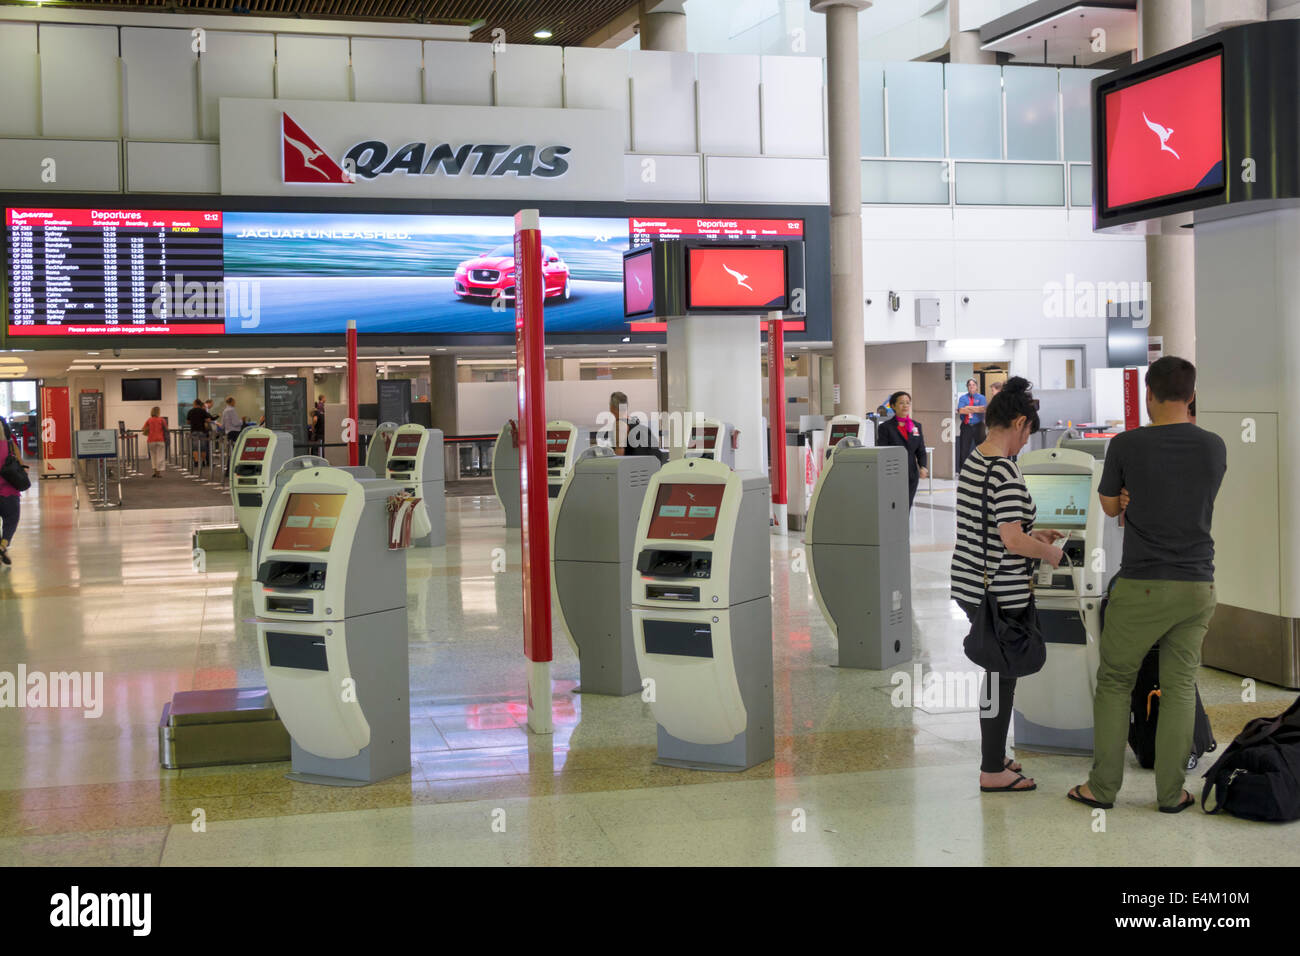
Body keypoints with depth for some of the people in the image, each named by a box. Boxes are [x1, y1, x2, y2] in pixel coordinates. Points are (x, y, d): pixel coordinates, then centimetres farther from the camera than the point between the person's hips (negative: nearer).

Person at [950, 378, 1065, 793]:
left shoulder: (971, 461, 8)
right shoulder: (1006, 473, -21)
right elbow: (1012, 542, -26)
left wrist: (1032, 536, 20)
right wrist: (1049, 553, -8)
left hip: (970, 585, 9)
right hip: (1001, 595, -9)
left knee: (998, 674, 20)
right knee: (1001, 679, 3)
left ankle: (994, 757, 32)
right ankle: (993, 772, 14)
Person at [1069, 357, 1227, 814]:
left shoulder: (1126, 444, -8)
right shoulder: (1215, 447, 2)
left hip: (1141, 587, -3)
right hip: (1198, 586, 3)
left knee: (1114, 682, 10)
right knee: (1180, 689, 10)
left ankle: (1103, 787, 14)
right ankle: (1171, 793, 14)